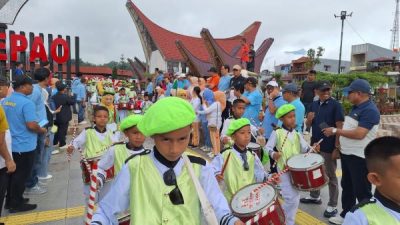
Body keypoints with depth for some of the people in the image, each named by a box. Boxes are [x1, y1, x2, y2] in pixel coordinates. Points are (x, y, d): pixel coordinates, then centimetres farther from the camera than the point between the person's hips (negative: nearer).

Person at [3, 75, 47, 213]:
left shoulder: (5, 101, 6)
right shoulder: (27, 103, -21)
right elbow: (31, 125, -26)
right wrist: (42, 130, -8)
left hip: (11, 144, 8)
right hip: (24, 146, -8)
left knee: (13, 174, 19)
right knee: (21, 175, 5)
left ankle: (10, 201, 31)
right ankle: (16, 204, 16)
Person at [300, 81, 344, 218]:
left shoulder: (335, 105, -12)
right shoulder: (314, 104, 7)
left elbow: (339, 126, -15)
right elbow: (308, 125, 12)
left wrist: (337, 146, -19)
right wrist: (309, 119, -11)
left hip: (329, 146, -6)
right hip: (315, 144, 7)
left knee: (330, 176, 5)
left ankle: (332, 206, 17)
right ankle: (315, 196, 38)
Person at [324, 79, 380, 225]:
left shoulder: (370, 110, -20)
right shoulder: (356, 108, 10)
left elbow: (359, 134, -29)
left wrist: (335, 131, -20)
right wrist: (339, 148, 15)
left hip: (360, 158, -9)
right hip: (347, 154, 9)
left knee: (362, 192, 4)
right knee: (347, 187, 20)